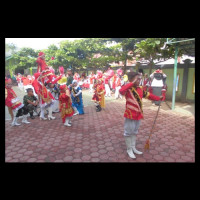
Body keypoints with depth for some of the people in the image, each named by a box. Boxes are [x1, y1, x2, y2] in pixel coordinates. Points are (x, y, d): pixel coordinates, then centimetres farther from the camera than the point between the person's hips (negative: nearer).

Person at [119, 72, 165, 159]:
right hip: (130, 115, -7)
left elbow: (148, 95, 17)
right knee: (128, 132, 7)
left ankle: (133, 148, 37)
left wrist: (158, 98, 15)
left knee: (135, 132, 20)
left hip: (138, 114, 7)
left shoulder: (140, 89, 5)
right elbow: (121, 91, -40)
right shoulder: (128, 89, -17)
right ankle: (129, 149, 24)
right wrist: (132, 83, -35)